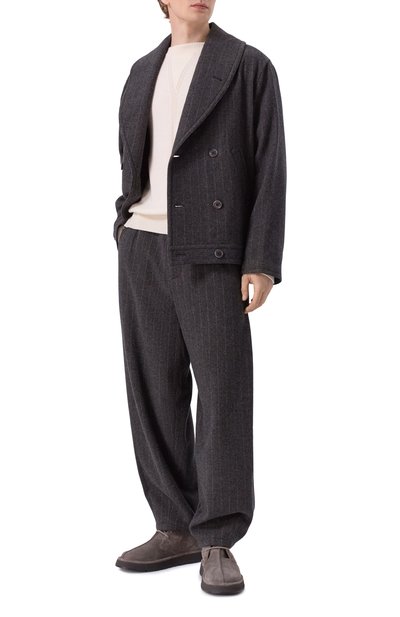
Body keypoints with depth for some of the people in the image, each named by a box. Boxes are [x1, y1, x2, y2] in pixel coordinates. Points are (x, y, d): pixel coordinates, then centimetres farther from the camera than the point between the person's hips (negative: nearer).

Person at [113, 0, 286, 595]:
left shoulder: (248, 66, 2)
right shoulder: (143, 72, 16)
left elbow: (270, 168, -4)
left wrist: (261, 261, -11)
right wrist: (126, 229, 10)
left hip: (209, 252, -5)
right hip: (142, 248, 5)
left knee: (223, 390, -6)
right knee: (156, 390, 5)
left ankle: (217, 543, 0)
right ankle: (176, 529, 14)